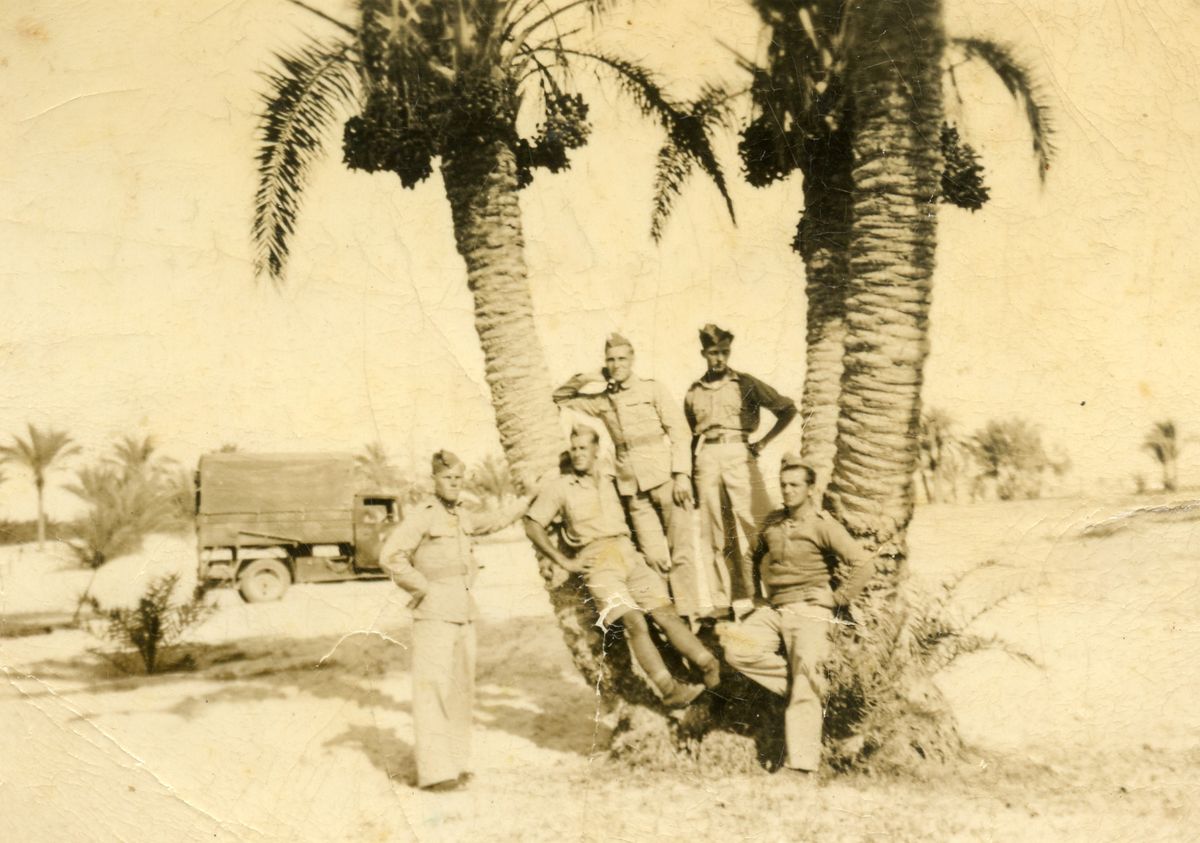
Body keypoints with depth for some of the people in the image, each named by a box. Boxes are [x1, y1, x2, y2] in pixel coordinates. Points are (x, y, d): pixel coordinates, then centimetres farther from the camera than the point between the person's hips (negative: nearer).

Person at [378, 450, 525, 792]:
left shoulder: (461, 517, 14)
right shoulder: (422, 514, -9)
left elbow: (495, 522, 34)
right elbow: (390, 556, -17)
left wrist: (527, 500, 39)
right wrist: (425, 589, -11)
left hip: (464, 612, 7)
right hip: (434, 613, -7)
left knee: (461, 689, 8)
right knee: (434, 690, -10)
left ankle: (455, 762, 16)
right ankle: (435, 771, -10)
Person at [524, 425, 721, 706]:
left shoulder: (610, 482, 22)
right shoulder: (558, 486, 11)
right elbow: (532, 526, 5)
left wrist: (633, 545, 14)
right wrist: (565, 561, -1)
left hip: (628, 553, 4)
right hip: (597, 561, -4)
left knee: (664, 609, -15)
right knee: (634, 621, -24)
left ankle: (710, 665, -26)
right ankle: (668, 688, -35)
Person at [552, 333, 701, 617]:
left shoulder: (652, 390, 5)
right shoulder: (601, 401, 15)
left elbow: (679, 432, -1)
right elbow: (560, 398, 25)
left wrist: (682, 475, -11)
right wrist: (585, 379, 8)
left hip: (666, 480, -3)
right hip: (633, 488, 3)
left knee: (680, 553, -6)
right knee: (655, 557, -2)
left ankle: (687, 617, -4)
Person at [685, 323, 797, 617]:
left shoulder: (745, 384, 5)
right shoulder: (693, 392, 14)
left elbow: (788, 408, 6)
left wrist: (764, 442, -1)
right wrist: (688, 475, 13)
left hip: (739, 455, -3)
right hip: (707, 460, 3)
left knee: (751, 529, -9)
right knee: (716, 535, 4)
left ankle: (749, 600, -6)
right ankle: (723, 604, 7)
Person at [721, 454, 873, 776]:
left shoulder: (822, 525, -3)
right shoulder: (772, 522, 14)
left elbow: (862, 564, -8)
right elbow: (758, 557, 32)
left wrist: (837, 598, -7)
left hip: (808, 609, -6)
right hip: (772, 608, 6)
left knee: (804, 680, -17)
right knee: (737, 651, -19)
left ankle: (802, 762, -21)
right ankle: (803, 684, -9)